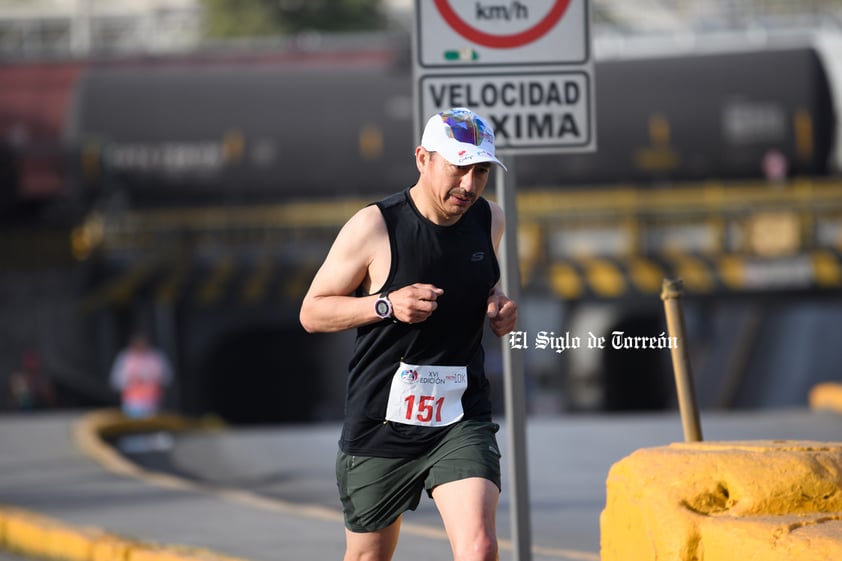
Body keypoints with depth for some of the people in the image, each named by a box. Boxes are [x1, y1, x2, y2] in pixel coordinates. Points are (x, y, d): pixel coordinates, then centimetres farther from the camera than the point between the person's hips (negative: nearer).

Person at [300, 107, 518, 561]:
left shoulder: (489, 221, 2)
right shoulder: (374, 226, -12)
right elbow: (311, 312, -5)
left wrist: (498, 303, 1)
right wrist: (387, 305, -21)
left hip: (461, 420, 2)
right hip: (381, 421, -2)